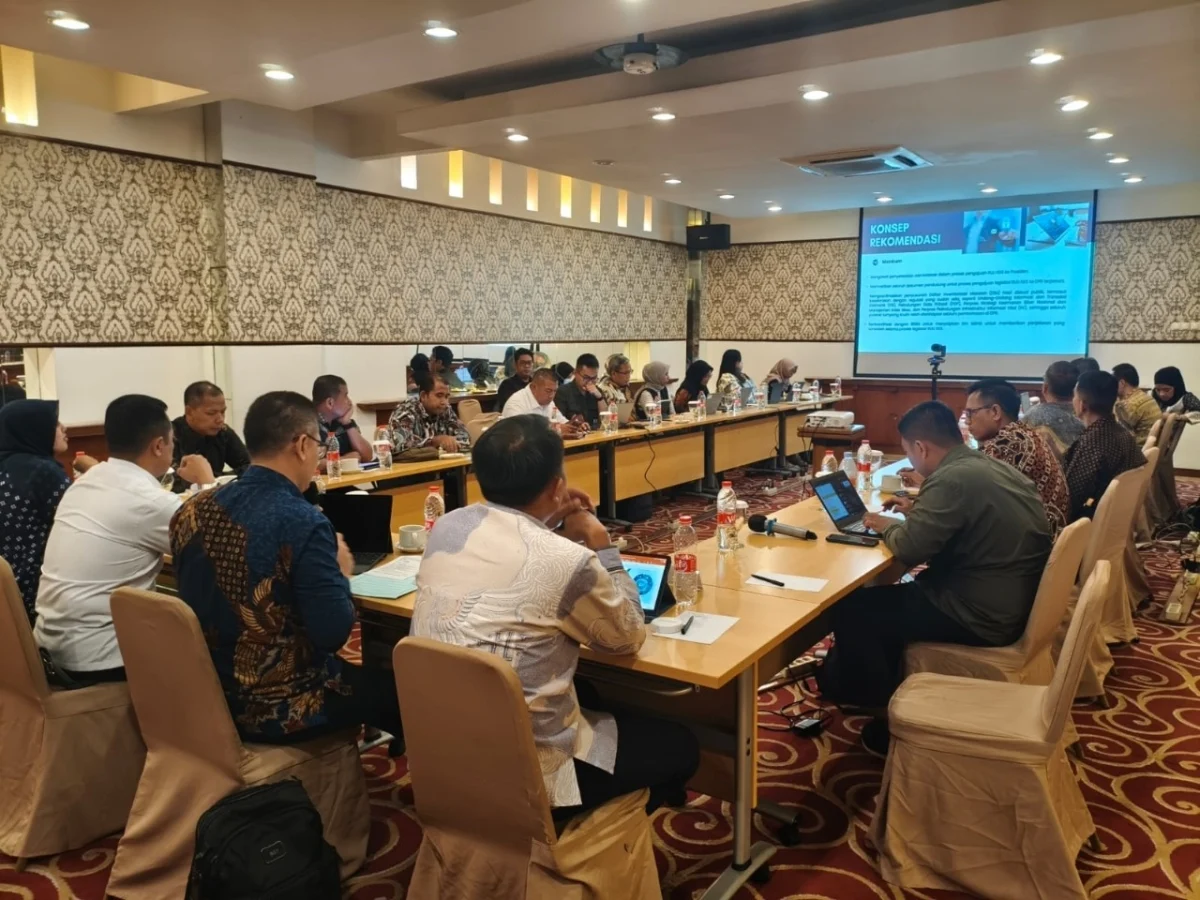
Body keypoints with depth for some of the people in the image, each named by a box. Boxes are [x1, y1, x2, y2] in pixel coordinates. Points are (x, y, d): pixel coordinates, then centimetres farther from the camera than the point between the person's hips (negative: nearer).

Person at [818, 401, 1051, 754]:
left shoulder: (952, 479, -23)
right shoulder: (995, 468, 7)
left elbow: (909, 550, -22)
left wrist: (887, 526, -2)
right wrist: (919, 511, 14)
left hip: (982, 616, -10)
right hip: (1011, 603, 10)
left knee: (851, 609, -4)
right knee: (885, 595, 22)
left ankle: (884, 708, 13)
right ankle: (862, 682, 30)